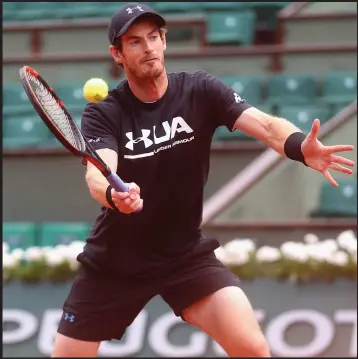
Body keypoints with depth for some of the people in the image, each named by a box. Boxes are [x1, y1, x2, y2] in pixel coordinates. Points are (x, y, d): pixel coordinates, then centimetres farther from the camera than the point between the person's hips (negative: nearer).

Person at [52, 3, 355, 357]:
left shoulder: (200, 91, -8)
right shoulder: (103, 114, -11)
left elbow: (265, 125, -23)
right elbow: (97, 174, -29)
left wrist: (300, 147, -46)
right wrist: (113, 193, -54)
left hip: (185, 254, 0)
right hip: (114, 261, 0)